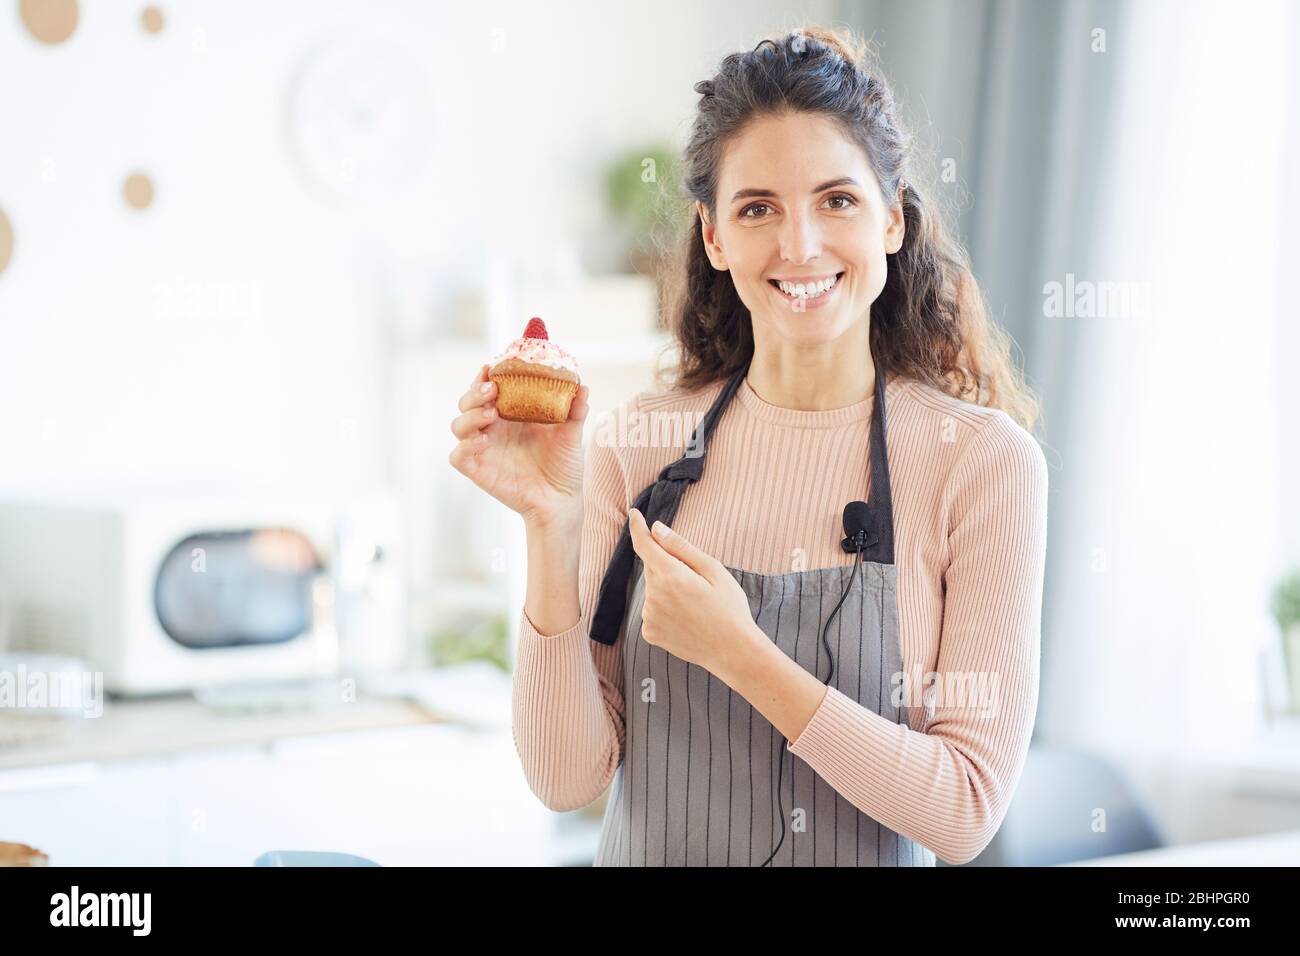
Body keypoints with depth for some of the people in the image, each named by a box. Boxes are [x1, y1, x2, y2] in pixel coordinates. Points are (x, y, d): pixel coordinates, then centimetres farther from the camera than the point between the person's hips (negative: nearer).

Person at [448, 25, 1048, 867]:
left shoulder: (982, 459, -14)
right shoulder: (636, 446, -8)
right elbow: (570, 780, -9)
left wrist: (741, 655, -25)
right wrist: (550, 527, -19)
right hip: (645, 853, 2)